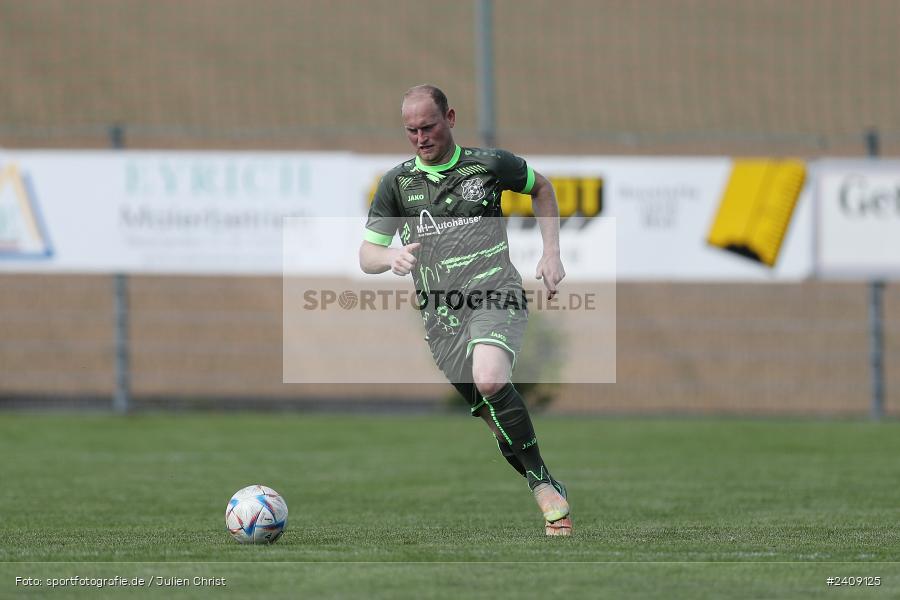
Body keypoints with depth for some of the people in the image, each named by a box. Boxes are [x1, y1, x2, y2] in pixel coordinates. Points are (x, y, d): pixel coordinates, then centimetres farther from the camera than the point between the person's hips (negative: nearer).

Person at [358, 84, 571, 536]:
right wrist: (392, 257, -13)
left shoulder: (491, 165, 6)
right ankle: (544, 487, 16)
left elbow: (541, 187, 25)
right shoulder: (397, 182, 10)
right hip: (441, 314, 4)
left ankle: (543, 482, -19)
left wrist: (551, 253, 14)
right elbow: (366, 254, 11)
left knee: (489, 380, -31)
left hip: (495, 295, -4)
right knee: (495, 417, -1)